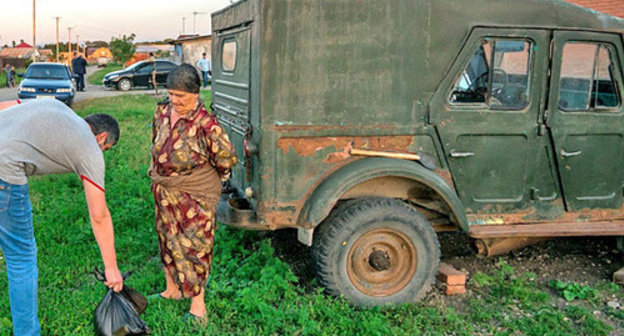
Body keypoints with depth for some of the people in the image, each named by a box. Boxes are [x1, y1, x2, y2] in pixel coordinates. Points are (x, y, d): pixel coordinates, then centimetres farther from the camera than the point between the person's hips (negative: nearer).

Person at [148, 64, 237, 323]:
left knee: (194, 246, 1)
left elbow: (227, 159, -15)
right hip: (165, 193, 7)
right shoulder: (162, 111, 0)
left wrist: (203, 177, 0)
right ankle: (172, 290, 39)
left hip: (195, 194, -7)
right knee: (168, 240, 19)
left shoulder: (205, 123, -22)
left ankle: (198, 306, 14)